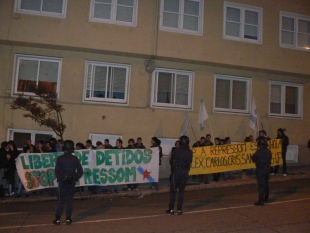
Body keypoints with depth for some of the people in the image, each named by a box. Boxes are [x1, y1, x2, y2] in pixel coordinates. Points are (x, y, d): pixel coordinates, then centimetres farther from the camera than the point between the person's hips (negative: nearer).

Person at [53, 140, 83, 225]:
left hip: (62, 182, -1)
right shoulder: (75, 159, -3)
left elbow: (57, 171, -10)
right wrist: (75, 178, 6)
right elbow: (80, 171, -2)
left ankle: (57, 219, 8)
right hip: (72, 182, 1)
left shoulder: (60, 158, -8)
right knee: (70, 200, 7)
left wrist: (60, 178, 1)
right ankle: (68, 218, 9)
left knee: (61, 200, 7)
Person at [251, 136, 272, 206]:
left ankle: (261, 200, -4)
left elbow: (253, 159, -10)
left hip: (260, 170, -7)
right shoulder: (268, 151, 3)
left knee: (261, 185, -5)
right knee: (266, 184, 19)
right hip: (267, 169, 7)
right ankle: (266, 198, 30)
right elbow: (269, 159, 13)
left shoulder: (258, 152, -19)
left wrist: (254, 154, 5)